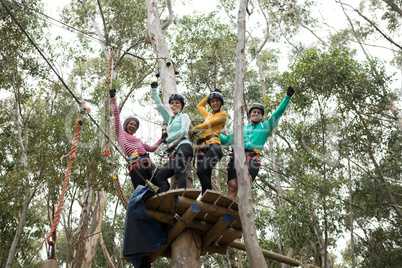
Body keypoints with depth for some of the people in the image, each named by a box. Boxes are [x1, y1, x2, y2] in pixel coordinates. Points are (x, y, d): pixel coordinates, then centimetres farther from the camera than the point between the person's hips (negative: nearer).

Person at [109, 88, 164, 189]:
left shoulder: (138, 140, 33)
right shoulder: (121, 133, 19)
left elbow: (151, 148, 40)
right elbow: (116, 114, 19)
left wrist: (162, 139, 43)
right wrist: (112, 99, 19)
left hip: (148, 164, 7)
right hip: (136, 165, -6)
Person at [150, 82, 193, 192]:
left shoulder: (184, 116, 12)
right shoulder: (169, 119, 31)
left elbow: (183, 131, -3)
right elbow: (159, 106, 31)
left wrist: (167, 139, 5)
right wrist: (154, 90, 31)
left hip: (183, 147, -8)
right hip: (173, 152, 8)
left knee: (179, 172, -29)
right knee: (160, 176, -6)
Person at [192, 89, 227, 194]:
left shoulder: (223, 115, 9)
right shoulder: (208, 115, 30)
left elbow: (207, 125, 0)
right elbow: (200, 106, 48)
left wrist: (192, 130, 7)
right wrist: (208, 95, 40)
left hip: (213, 145, -6)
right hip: (202, 147, 6)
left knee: (201, 171, -28)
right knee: (205, 178, -6)